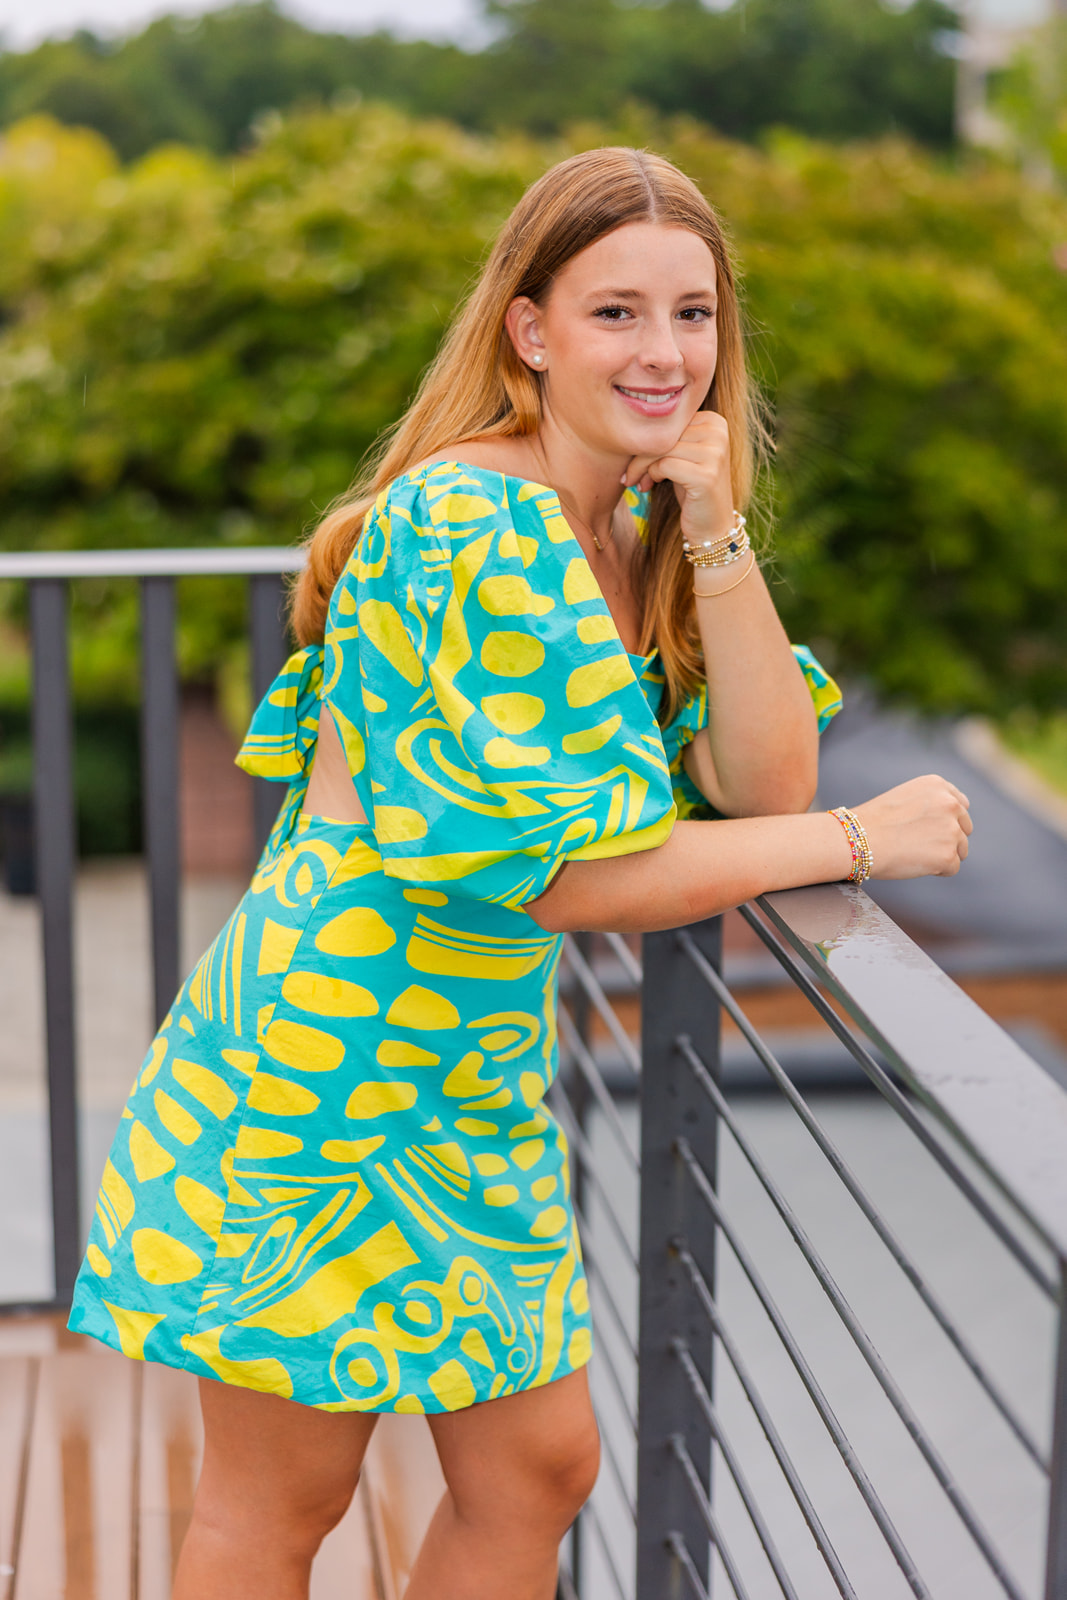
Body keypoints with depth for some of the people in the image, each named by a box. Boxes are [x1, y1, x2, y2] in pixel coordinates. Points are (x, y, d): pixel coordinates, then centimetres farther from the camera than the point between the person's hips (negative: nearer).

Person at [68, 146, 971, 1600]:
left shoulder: (642, 528, 6)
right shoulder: (472, 523, -22)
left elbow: (764, 783, -3)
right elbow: (577, 874, -25)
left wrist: (716, 535, -13)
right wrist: (860, 839, -16)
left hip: (483, 1071, 8)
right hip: (322, 1060, -8)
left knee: (538, 1470, 15)